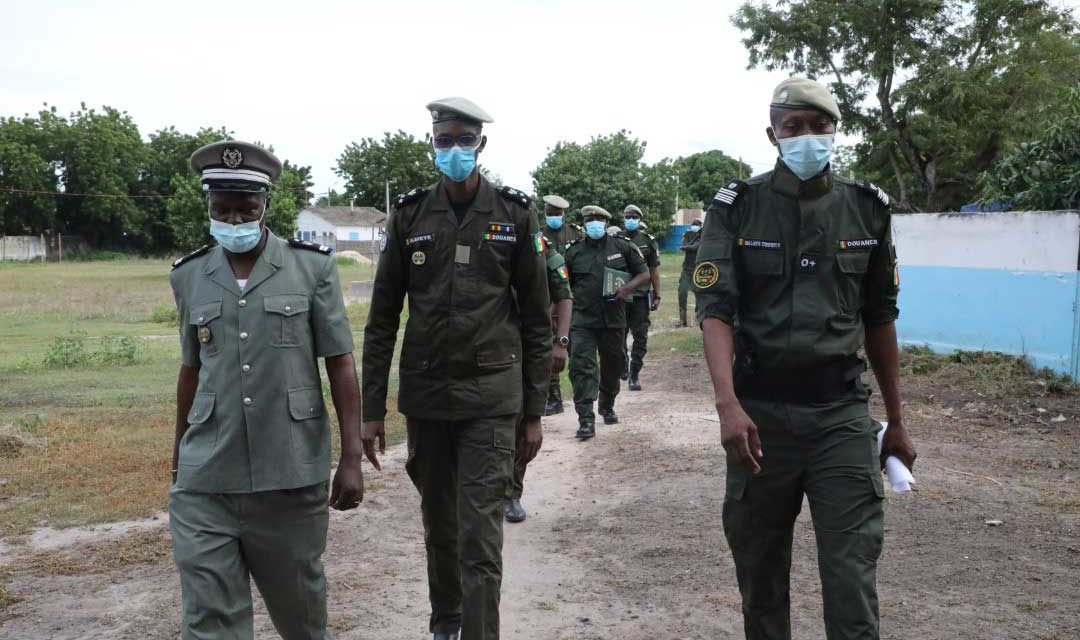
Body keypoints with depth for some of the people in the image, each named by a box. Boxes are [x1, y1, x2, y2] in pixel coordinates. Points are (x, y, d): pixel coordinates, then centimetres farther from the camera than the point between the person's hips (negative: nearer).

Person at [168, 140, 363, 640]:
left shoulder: (312, 267, -2)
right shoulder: (189, 276, 6)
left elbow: (340, 364, -2)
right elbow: (192, 370, 15)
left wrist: (351, 459, -6)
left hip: (292, 475, -1)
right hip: (205, 483, 2)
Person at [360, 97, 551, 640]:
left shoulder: (515, 215, -2)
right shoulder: (409, 216, 1)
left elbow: (536, 321, 1)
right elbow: (382, 319, 4)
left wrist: (534, 412, -1)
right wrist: (372, 408, 0)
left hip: (491, 396, -2)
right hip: (425, 393, 2)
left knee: (480, 535, -6)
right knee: (438, 521, 16)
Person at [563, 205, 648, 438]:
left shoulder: (622, 247, 3)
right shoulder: (574, 252, 4)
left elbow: (644, 273, 7)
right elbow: (563, 286, 11)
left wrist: (627, 288, -12)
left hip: (614, 319, 2)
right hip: (583, 320, -1)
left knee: (613, 364, 16)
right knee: (581, 366, -14)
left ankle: (607, 406, 39)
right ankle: (586, 420, -14)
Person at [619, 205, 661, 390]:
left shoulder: (648, 241, 4)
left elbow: (654, 271, 7)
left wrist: (657, 296, 4)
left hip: (641, 296, 0)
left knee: (640, 337, -2)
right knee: (619, 335, 10)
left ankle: (634, 374, 5)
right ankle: (623, 365, 33)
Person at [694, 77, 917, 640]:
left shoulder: (867, 209, 6)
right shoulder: (737, 208, -1)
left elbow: (878, 319, 12)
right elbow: (715, 309, -11)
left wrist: (896, 421, 14)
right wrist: (728, 404, -25)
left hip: (842, 413, 1)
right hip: (759, 412, -1)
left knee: (853, 579, -3)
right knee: (760, 569, 12)